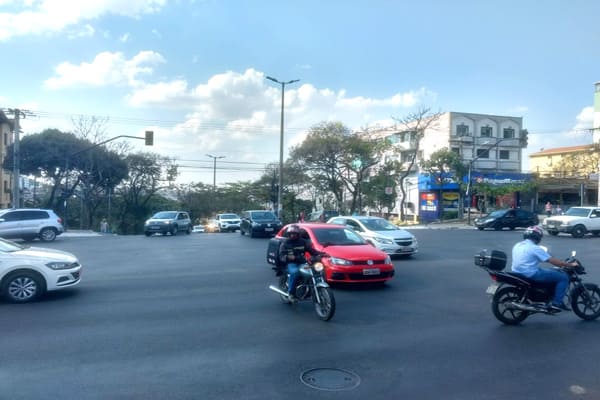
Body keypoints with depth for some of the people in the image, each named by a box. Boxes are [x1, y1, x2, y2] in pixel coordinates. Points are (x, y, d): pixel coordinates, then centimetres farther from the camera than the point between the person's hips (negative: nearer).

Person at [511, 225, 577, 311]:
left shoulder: (517, 246, 11)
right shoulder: (535, 248, -13)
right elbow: (553, 261, -11)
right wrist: (570, 264, 1)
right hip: (531, 274, -9)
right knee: (563, 277, -1)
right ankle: (557, 303, -3)